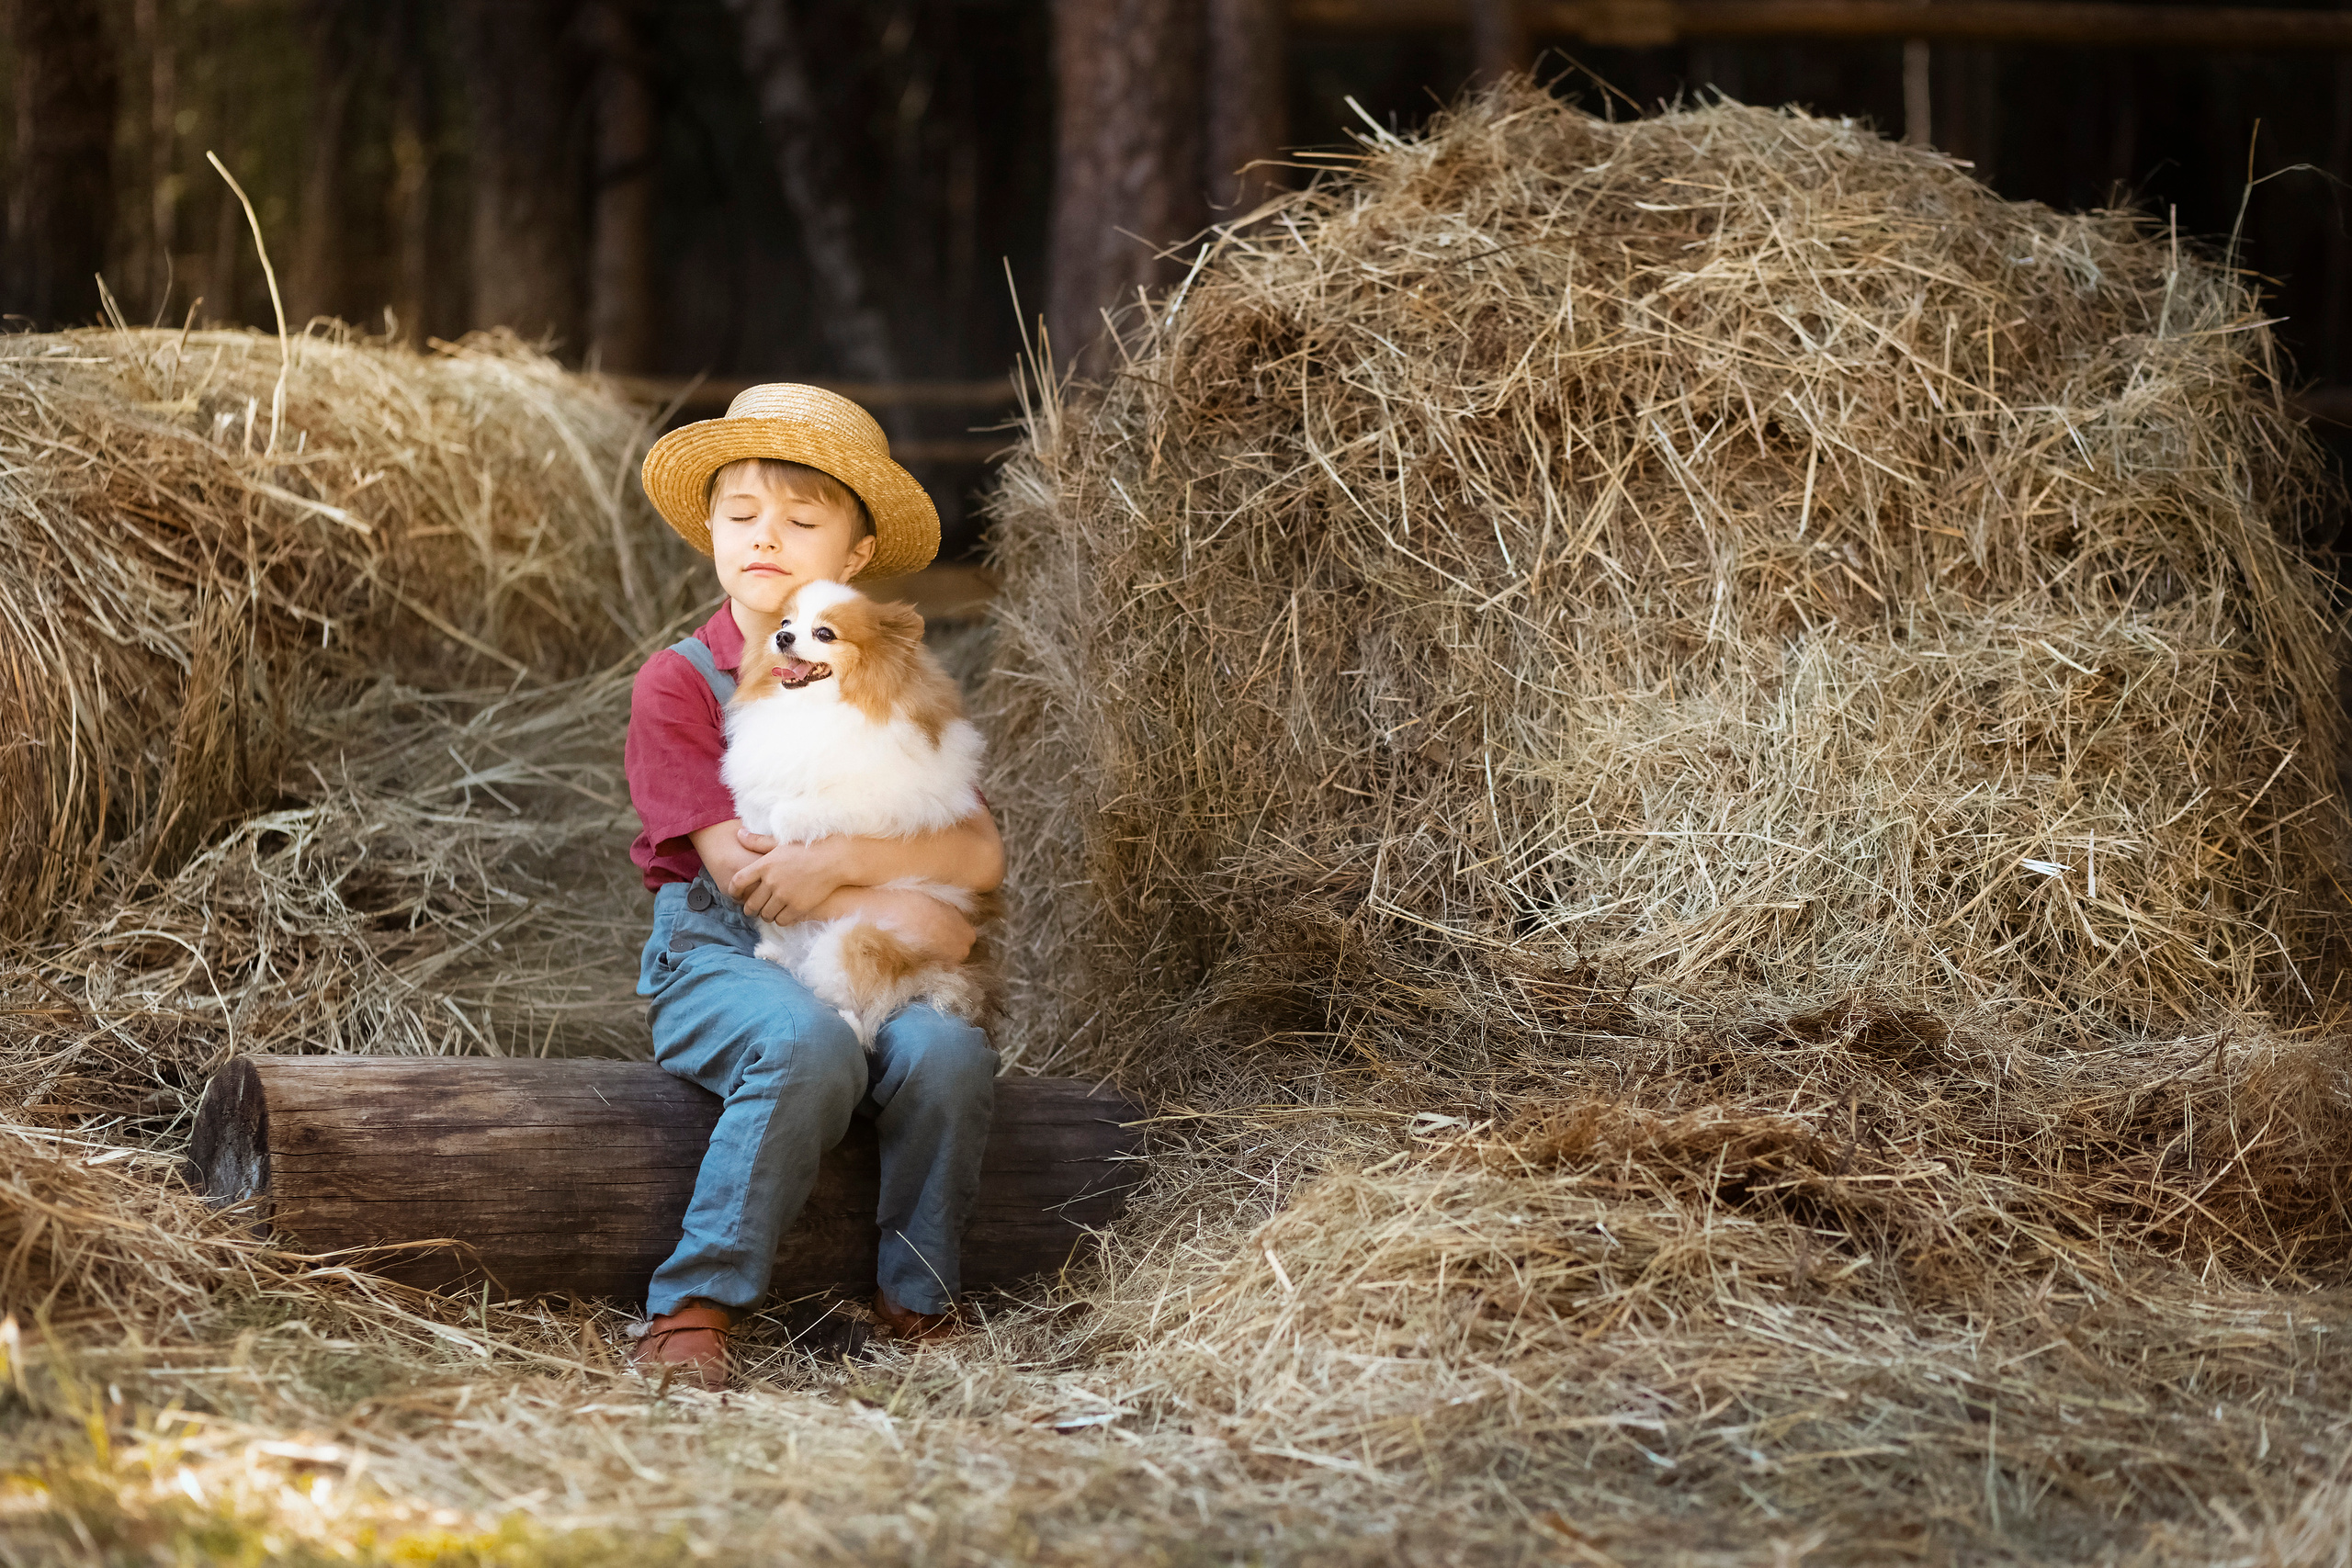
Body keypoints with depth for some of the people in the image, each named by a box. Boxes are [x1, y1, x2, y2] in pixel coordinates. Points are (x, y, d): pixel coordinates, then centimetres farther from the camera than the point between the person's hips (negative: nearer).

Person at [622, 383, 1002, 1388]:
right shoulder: (678, 683, -1)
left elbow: (979, 853, -4)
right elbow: (735, 869, -10)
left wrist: (836, 862, -19)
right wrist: (899, 913, -17)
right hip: (719, 954, -3)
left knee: (946, 1052, -28)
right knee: (809, 1048, -36)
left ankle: (916, 1299, -9)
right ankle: (694, 1308, -28)